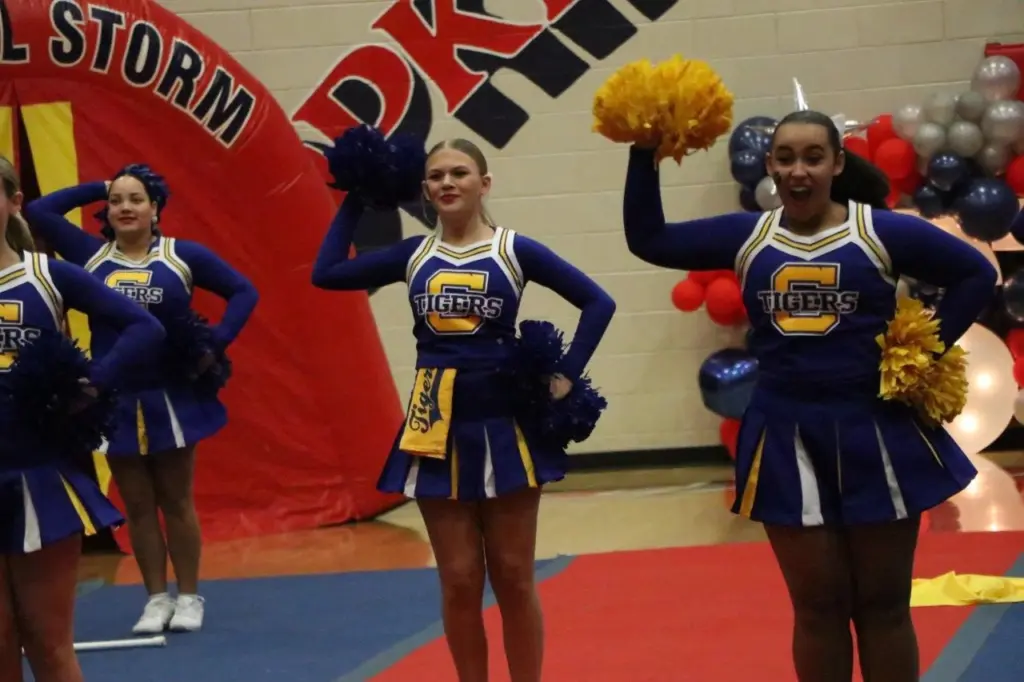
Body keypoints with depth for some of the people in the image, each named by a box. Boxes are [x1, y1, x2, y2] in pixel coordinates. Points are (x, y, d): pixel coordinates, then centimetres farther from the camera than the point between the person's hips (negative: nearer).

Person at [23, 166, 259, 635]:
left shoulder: (183, 256, -4)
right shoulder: (90, 256, 2)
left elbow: (243, 291, -1)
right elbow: (38, 211, -1)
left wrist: (215, 344, -12)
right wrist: (98, 188, 2)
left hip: (171, 398, -2)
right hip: (116, 402, 2)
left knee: (176, 502, 8)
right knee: (137, 506, 9)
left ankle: (189, 597, 19)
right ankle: (157, 599, 18)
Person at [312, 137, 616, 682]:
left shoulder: (515, 250, -2)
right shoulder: (414, 255, 6)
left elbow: (597, 302, -2)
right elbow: (326, 273, 4)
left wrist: (566, 376, -8)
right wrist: (355, 201, 6)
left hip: (502, 422, -2)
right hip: (437, 427, 2)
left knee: (513, 577, 6)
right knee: (459, 581, 6)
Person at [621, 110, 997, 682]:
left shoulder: (883, 232, -4)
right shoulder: (747, 237, 4)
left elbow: (976, 274, -1)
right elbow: (648, 240, 5)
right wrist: (645, 158, -6)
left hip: (874, 433, -2)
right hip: (788, 439, 2)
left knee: (884, 606, 9)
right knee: (817, 608, 9)